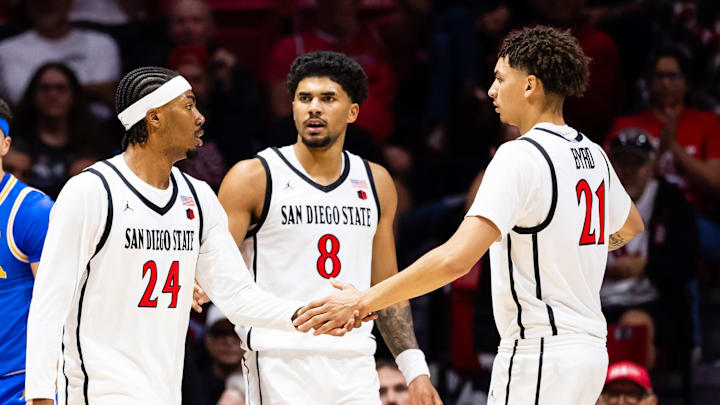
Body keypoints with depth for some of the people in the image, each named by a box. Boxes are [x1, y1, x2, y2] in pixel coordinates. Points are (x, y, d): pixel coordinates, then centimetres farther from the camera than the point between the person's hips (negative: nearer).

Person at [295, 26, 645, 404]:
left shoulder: (521, 156, -16)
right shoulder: (593, 155, 10)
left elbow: (456, 258, -26)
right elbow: (630, 226, 32)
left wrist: (365, 301, -20)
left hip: (538, 356, -9)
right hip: (590, 349, 9)